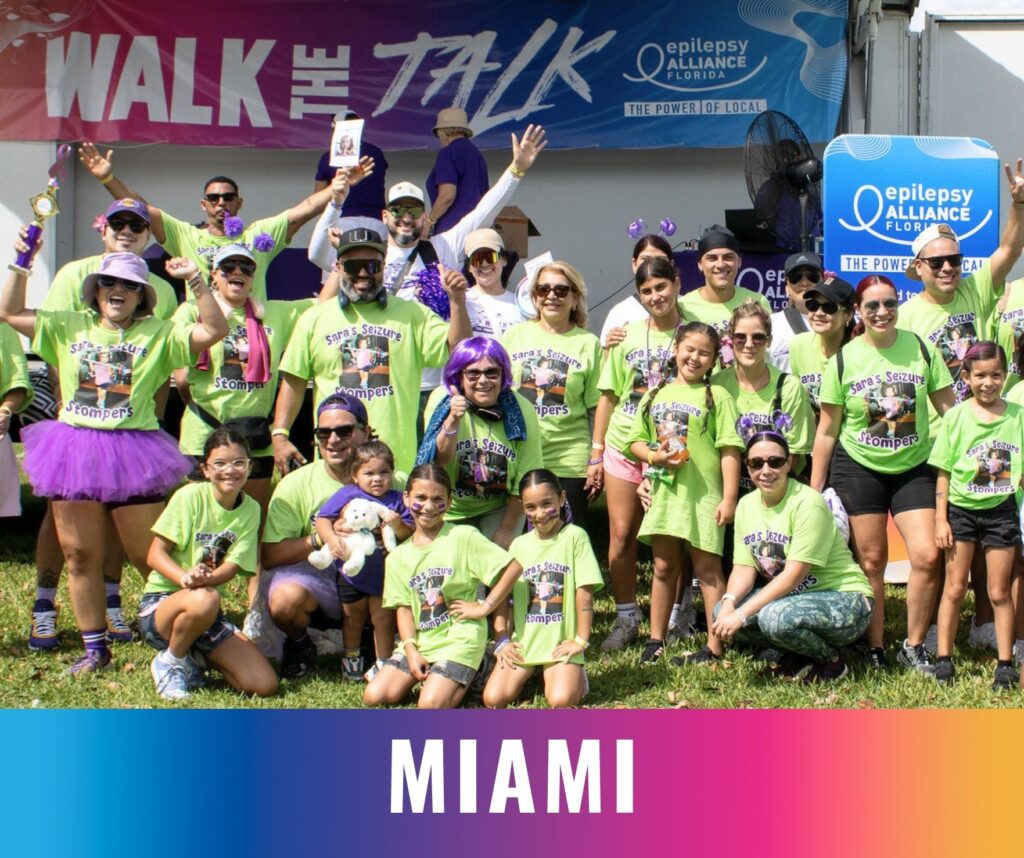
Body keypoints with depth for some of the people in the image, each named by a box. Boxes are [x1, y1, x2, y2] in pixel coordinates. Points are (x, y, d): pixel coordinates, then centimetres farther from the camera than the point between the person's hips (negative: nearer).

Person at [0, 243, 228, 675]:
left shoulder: (158, 333, 3)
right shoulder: (69, 326, 12)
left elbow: (214, 330, -6)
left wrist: (195, 280, -14)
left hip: (130, 455, -3)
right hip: (73, 453, 4)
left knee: (149, 557, 1)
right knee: (80, 557, 9)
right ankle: (94, 649, 20)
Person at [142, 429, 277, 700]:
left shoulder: (251, 510, 2)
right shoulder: (191, 496, -9)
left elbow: (232, 565, -7)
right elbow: (155, 554, -11)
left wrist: (205, 579, -30)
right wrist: (185, 577, -32)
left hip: (208, 613, 4)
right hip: (161, 602, -4)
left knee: (264, 685, -13)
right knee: (204, 599, -41)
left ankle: (194, 657, 12)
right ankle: (170, 661, -9)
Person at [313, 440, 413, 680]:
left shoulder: (396, 500, -3)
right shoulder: (346, 495, -6)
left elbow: (409, 534, -7)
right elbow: (322, 520, -6)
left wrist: (397, 524, -27)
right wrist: (331, 538, -22)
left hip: (384, 575, 0)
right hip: (352, 573, 0)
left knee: (384, 619, 8)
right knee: (354, 617, 19)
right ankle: (351, 657, 41)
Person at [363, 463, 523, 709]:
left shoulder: (463, 537, -7)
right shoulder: (397, 557, 8)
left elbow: (513, 567, -12)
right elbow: (404, 608, 5)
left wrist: (484, 607, -12)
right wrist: (411, 650, -10)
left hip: (459, 638, -5)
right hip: (419, 641, 5)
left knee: (431, 704, -23)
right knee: (374, 696, -9)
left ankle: (470, 674, 5)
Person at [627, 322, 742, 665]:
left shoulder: (716, 396, -3)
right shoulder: (656, 394, 11)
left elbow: (729, 451, -8)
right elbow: (634, 442, 14)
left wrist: (729, 497, -13)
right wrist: (654, 456, -8)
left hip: (703, 494, -4)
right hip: (664, 491, 4)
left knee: (707, 568, 0)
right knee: (664, 566, 12)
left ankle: (715, 646, 5)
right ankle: (656, 640, 23)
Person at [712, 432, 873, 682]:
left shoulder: (807, 503, -20)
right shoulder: (746, 505, 2)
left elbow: (794, 575, -24)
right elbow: (744, 567, 1)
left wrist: (742, 614, -28)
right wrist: (729, 602, -21)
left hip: (844, 599, -7)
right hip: (793, 596, 7)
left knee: (776, 616, -34)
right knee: (722, 612, -10)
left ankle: (831, 660, -4)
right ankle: (800, 654, 5)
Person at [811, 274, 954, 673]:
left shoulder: (921, 348, -2)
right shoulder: (843, 359, -3)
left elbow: (950, 411, 3)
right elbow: (827, 430, 1)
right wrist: (814, 490, 1)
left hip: (914, 468, 1)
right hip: (859, 468, -1)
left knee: (927, 555, -9)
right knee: (871, 561, 3)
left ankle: (914, 647, 10)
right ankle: (874, 649, 18)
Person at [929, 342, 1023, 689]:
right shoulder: (956, 417, -4)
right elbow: (943, 473, -1)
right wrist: (940, 519, -5)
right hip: (961, 510, -1)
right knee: (954, 588, 6)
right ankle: (943, 659, 13)